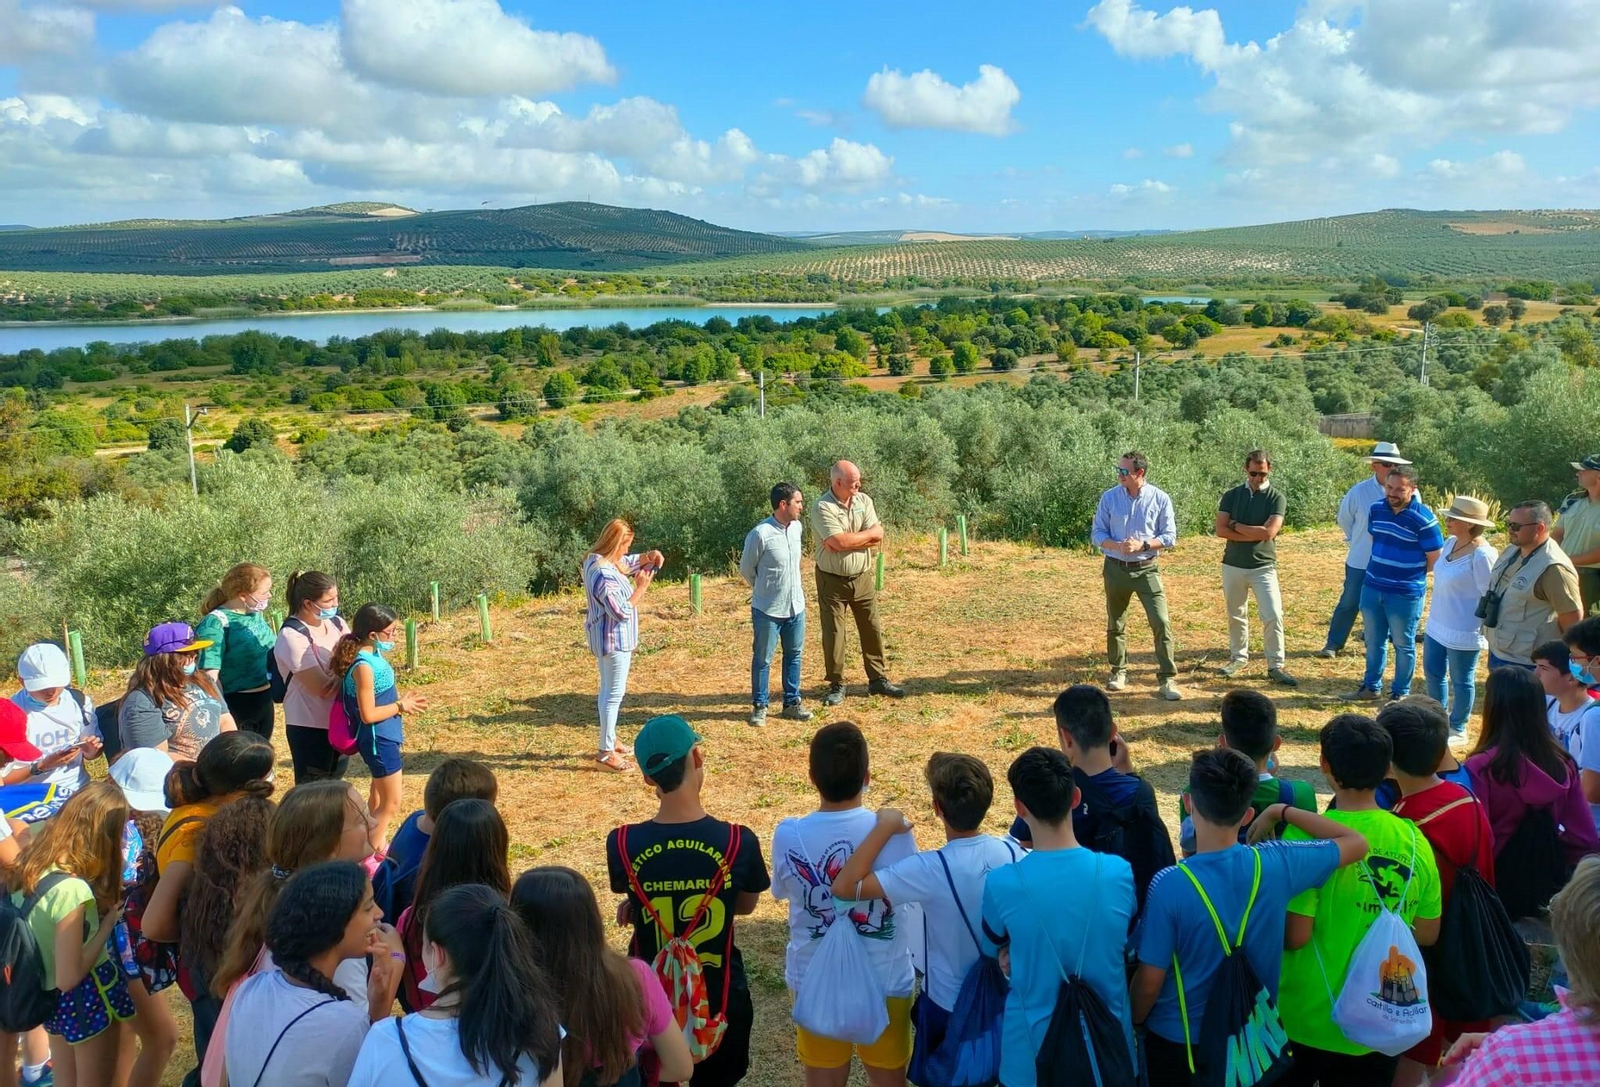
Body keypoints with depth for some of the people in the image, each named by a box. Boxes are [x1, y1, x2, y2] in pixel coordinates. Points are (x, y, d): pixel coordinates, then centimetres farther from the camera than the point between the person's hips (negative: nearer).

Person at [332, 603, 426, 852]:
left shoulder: (373, 654, 2)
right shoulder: (364, 666, -26)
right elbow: (368, 714, -25)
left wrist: (402, 700, 2)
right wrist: (401, 706, -15)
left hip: (385, 736, 10)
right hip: (378, 739, -10)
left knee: (378, 798, 23)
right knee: (391, 803, 1)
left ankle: (375, 846, 37)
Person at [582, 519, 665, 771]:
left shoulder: (596, 559, 2)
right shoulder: (604, 575, -29)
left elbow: (629, 562, 19)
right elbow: (622, 612, -27)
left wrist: (649, 557, 0)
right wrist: (641, 587, -18)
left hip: (606, 637, 11)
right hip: (614, 639, -11)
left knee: (608, 690, 21)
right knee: (614, 694, -2)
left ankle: (609, 741, 34)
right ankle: (606, 753, 5)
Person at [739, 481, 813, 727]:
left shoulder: (797, 527, 0)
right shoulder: (760, 534, -20)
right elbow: (746, 569, -6)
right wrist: (764, 590, 6)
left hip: (796, 607, 6)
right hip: (768, 610, -6)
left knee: (794, 656, 15)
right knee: (762, 659, 7)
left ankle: (792, 702, 28)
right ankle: (759, 706, 21)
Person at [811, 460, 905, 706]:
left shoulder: (864, 502, -1)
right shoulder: (822, 508, -17)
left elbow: (877, 539, -9)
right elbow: (839, 542, -27)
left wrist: (848, 540, -19)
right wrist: (868, 533, -13)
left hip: (863, 578, 5)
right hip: (832, 581, -5)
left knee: (872, 629, 11)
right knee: (833, 633, 3)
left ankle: (878, 679, 23)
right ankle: (836, 685, 15)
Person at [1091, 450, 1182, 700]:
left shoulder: (1160, 499, -6)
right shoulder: (1109, 498, -2)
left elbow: (1169, 536, -2)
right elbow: (1097, 533, 2)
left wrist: (1142, 545, -18)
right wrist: (1117, 546, -17)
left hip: (1147, 569, -2)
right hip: (1116, 569, 2)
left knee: (1161, 623, -9)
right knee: (1115, 624, 12)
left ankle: (1167, 679, -2)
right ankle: (1118, 672, 30)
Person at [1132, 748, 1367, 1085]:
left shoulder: (1169, 884, -26)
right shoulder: (1276, 864, -17)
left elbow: (1149, 981, -17)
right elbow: (1357, 843, 0)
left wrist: (1133, 1024, 1)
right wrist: (1282, 811, 2)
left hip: (1178, 1041, -3)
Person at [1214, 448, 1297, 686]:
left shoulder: (1276, 498, -4)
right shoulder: (1231, 495, 3)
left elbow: (1269, 532, -17)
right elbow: (1221, 530, -7)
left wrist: (1236, 526, -8)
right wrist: (1255, 534, -14)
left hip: (1263, 567, -2)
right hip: (1233, 566, 2)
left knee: (1273, 617, -8)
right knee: (1236, 616, 14)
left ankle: (1275, 667, 1)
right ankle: (1238, 657, 29)